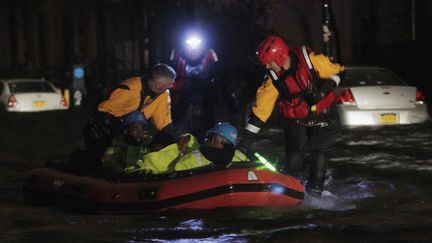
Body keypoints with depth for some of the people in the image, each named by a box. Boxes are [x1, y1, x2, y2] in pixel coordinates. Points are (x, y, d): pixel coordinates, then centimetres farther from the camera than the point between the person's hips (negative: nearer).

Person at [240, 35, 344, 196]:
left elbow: (336, 72, -8)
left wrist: (321, 92, -23)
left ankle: (315, 187, 8)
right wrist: (247, 137, -13)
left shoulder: (311, 60, -20)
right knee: (294, 154, -9)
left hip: (321, 114, -2)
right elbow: (261, 107, -10)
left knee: (319, 151, -7)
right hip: (294, 120, 2)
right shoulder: (273, 80, -12)